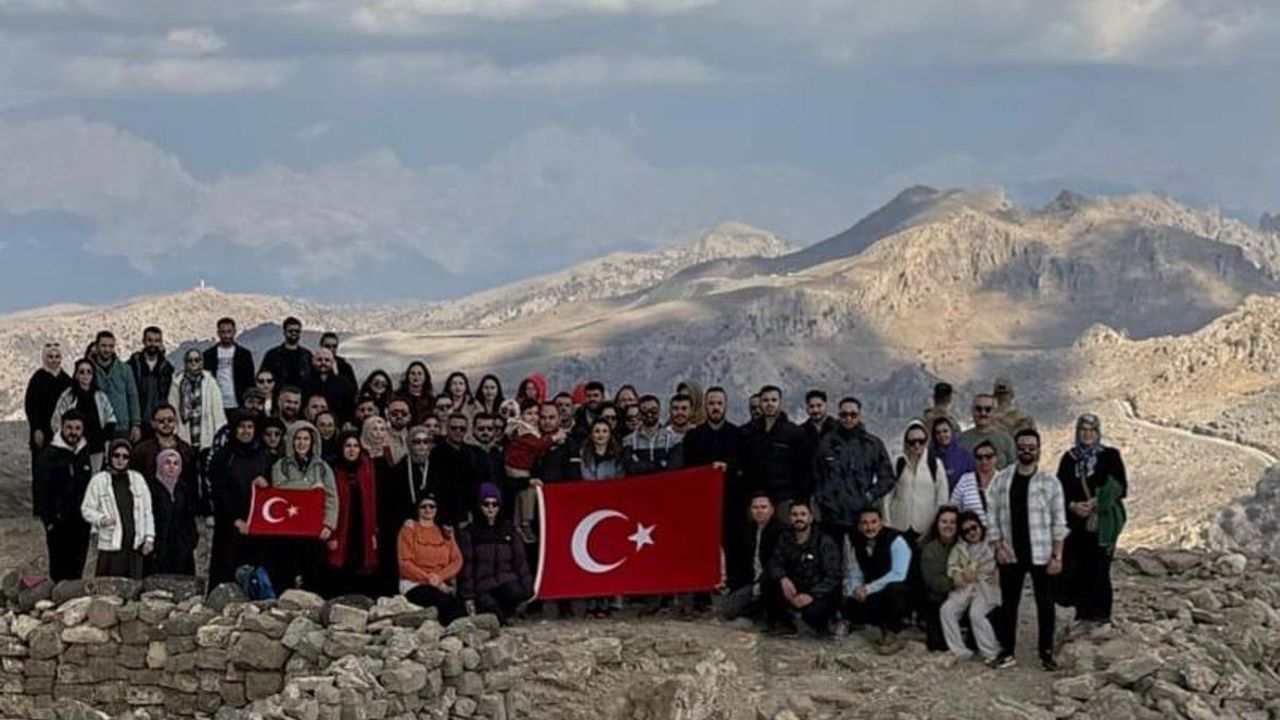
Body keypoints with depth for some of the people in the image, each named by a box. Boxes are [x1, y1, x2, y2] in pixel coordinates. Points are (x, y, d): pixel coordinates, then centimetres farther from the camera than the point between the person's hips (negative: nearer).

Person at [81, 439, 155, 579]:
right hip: (110, 546, -3)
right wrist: (101, 519, -16)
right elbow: (86, 509, 3)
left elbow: (147, 511, 14)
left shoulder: (138, 480, 11)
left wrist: (149, 537, 8)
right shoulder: (98, 481, 2)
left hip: (134, 546, 3)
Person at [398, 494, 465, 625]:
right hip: (415, 584, -3)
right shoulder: (409, 529, 7)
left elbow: (457, 560, 7)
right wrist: (428, 578, -14)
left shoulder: (445, 532, 18)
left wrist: (440, 577, -12)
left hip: (442, 584, 3)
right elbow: (405, 564, -2)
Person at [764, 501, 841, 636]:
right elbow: (775, 564, -3)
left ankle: (822, 624, 3)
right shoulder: (785, 539, 4)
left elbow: (832, 576, -15)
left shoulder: (825, 542, -9)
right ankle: (785, 623, 3)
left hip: (819, 595, -4)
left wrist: (811, 595, -30)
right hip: (794, 592, 4)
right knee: (767, 586, -21)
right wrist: (783, 579, -27)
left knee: (812, 612, -36)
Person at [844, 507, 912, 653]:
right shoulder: (858, 545, 1)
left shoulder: (896, 541, -19)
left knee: (893, 590, -39)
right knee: (850, 608, -18)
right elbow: (854, 576, 6)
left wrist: (868, 589, -28)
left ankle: (892, 637, -17)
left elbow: (898, 575, -28)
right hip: (876, 596, 6)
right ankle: (885, 628, 9)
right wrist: (856, 589, -19)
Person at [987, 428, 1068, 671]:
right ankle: (1007, 651, 17)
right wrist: (998, 546, -5)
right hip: (1011, 555, 2)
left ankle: (1046, 652, 13)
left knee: (1045, 603, 5)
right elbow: (993, 517, 5)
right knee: (1008, 603, 8)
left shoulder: (1049, 482, -3)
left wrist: (1057, 556, -7)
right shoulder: (1002, 480, 3)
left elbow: (1059, 523, -2)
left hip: (1041, 555, -2)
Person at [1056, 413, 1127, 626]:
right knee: (1078, 569, 1)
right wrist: (1073, 505, -11)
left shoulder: (1110, 456, 3)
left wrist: (1097, 502, -14)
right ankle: (1082, 613, 10)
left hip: (1103, 523, -3)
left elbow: (1121, 488, -2)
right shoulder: (1069, 458, 12)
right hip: (1076, 522, 3)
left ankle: (1100, 615, -3)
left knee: (1099, 568, -8)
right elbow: (1060, 489, 8)